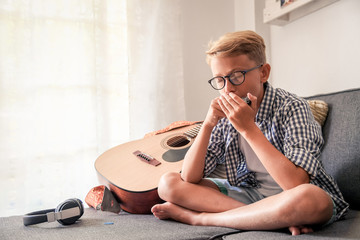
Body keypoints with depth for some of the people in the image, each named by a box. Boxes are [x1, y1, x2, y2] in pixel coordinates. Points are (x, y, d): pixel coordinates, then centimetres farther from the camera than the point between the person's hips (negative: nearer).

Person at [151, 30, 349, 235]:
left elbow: (296, 184, -32)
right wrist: (208, 124, -21)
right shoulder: (224, 115, -5)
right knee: (168, 184, -8)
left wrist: (249, 128, -31)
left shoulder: (292, 108, -18)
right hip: (249, 192, 5)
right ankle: (277, 218, -16)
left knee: (309, 198, -41)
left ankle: (199, 217, -20)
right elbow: (189, 179, -9)